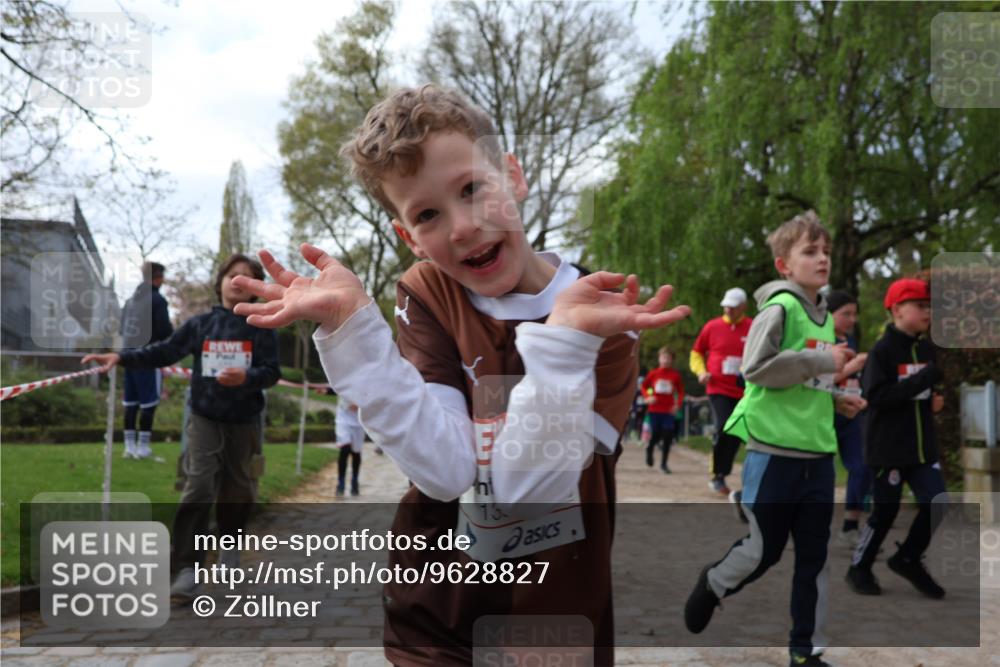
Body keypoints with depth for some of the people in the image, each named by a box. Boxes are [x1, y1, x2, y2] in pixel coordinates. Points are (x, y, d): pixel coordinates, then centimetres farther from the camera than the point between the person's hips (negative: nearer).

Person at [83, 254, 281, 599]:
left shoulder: (261, 328, -2)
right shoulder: (200, 324, 3)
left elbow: (272, 372, -8)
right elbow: (164, 351, 4)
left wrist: (246, 378, -28)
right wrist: (122, 357, -6)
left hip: (244, 421, 0)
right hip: (205, 418, 0)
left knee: (238, 489, 11)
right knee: (198, 489, -11)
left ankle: (230, 544, 38)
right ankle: (188, 571, -13)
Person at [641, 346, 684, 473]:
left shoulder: (675, 375, -1)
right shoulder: (653, 373, 1)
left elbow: (681, 391, 7)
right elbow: (644, 386, 11)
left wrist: (678, 403, -8)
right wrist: (648, 397, -7)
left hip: (668, 410, 0)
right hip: (654, 409, 0)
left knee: (668, 436, -6)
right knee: (656, 435, 0)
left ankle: (663, 463, 8)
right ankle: (649, 449, 35)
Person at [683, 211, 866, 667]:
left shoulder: (824, 316, 14)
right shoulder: (779, 308, -11)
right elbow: (754, 368, -22)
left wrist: (834, 400, 8)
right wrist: (823, 361, -19)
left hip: (818, 453, 8)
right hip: (774, 451, -7)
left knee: (814, 557, 11)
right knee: (763, 550, 3)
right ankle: (713, 585, 33)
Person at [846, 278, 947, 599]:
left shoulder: (927, 349, 8)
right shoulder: (882, 350, -14)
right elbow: (876, 397, -23)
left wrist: (934, 400, 1)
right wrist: (922, 380, -26)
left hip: (923, 445, 6)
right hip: (888, 447, -6)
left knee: (937, 503, 0)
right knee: (885, 511, 3)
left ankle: (907, 559, 23)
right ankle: (859, 568, 24)